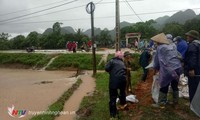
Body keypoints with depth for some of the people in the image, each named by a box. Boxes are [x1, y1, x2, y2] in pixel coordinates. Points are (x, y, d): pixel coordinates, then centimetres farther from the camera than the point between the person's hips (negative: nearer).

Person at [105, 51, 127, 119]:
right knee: (122, 92, 34)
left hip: (114, 80, -5)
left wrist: (111, 72, 9)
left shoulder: (112, 61, 2)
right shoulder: (122, 63, 17)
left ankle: (113, 114, 8)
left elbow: (106, 68, -9)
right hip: (123, 79, 5)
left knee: (113, 97, 4)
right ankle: (123, 103, 53)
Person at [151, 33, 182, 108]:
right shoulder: (172, 46, 14)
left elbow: (157, 60, 2)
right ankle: (175, 102, 31)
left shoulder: (160, 47, -3)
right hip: (178, 68, 6)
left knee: (164, 87, 5)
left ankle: (161, 104, 14)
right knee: (175, 86, 19)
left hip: (168, 70, -6)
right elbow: (178, 56, 20)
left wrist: (156, 68, 20)